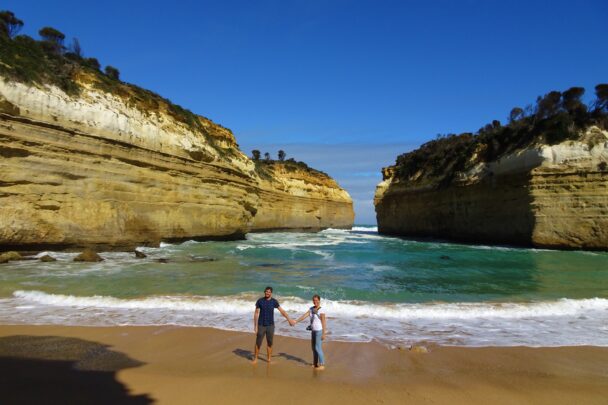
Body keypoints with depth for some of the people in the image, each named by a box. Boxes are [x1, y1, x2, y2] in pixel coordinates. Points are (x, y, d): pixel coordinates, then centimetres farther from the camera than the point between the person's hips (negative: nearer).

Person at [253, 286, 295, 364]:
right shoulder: (260, 301, -6)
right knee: (258, 343, 3)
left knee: (270, 343, 7)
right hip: (261, 325, -1)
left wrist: (289, 319, -6)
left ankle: (269, 359, 19)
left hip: (270, 326, 1)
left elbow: (282, 311, -1)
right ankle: (255, 358, 19)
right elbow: (256, 313, -2)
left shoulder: (274, 301, -2)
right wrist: (255, 326, -5)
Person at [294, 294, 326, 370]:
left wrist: (323, 334, -20)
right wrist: (295, 321, -3)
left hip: (319, 331, -8)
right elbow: (304, 316, 4)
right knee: (314, 347, 14)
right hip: (313, 331, 8)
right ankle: (315, 363, 25)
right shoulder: (311, 308, 5)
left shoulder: (321, 310, -17)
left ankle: (322, 365, 1)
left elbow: (323, 322, -18)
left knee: (318, 348, -7)